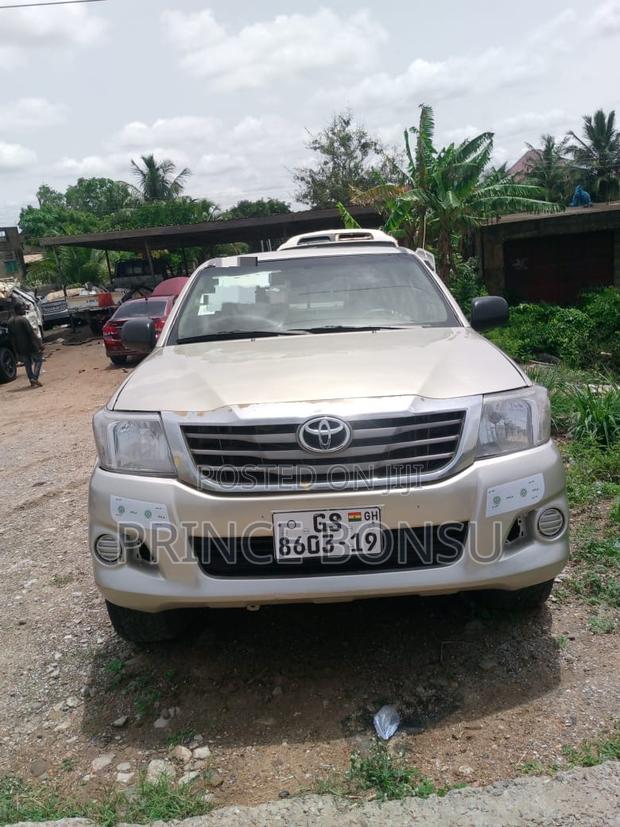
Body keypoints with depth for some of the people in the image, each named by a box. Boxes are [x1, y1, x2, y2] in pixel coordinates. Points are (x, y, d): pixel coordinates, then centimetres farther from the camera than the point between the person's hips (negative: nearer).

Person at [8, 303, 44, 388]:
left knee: (27, 364, 14)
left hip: (20, 348, 6)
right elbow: (31, 333, -18)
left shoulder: (9, 322, 9)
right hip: (30, 345, -6)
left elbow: (11, 337, 13)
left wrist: (16, 349, 18)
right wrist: (39, 344, -15)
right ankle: (35, 378, -6)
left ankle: (32, 381, 13)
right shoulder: (23, 319, -15)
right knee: (38, 359, 8)